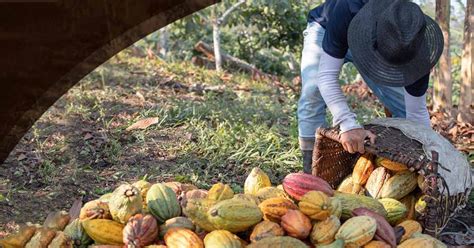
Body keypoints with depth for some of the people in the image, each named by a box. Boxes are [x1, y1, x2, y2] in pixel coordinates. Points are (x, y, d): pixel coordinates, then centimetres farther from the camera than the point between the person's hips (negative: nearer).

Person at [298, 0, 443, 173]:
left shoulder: (410, 46, -35)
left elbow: (417, 112, -25)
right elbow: (326, 75, -43)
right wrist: (348, 125, -54)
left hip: (372, 41, 2)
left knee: (404, 106, -10)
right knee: (313, 93, -26)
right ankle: (312, 168, -16)